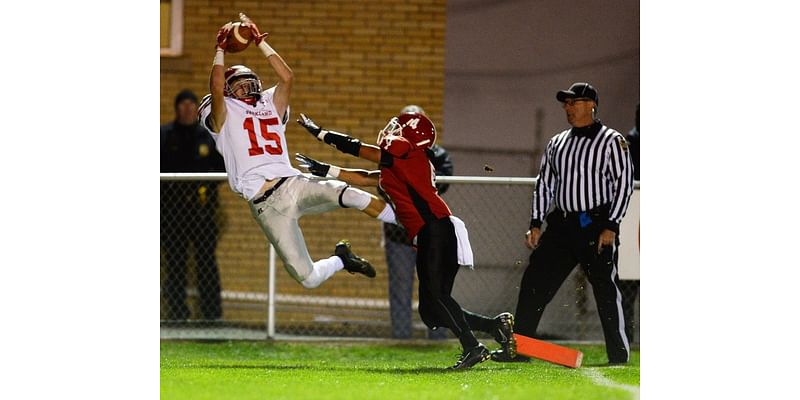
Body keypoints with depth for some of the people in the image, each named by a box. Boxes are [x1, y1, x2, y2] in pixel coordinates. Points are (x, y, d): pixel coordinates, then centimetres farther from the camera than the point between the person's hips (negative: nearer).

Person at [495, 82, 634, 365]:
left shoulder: (612, 141, -1)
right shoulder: (556, 143, 17)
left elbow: (624, 184, -6)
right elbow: (544, 185, 19)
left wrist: (611, 227, -13)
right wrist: (536, 224, 8)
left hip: (598, 225, -6)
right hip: (561, 225, 6)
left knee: (606, 289, -5)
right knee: (534, 282, -1)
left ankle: (619, 353, 3)